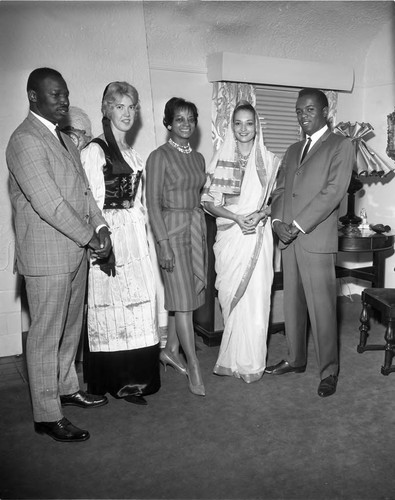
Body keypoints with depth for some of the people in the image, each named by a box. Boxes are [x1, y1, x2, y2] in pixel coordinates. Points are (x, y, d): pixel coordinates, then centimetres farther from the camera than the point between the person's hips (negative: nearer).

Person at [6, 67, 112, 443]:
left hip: (76, 250, 9)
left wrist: (100, 227, -3)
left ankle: (66, 387, 38)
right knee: (46, 334, 2)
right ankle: (47, 416, 16)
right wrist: (91, 238, -14)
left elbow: (83, 190, 13)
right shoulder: (25, 140, -14)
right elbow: (49, 204, -21)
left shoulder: (64, 139, 15)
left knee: (70, 327, 20)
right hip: (47, 255, -9)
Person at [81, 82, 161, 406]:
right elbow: (90, 203, -12)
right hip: (109, 237, -7)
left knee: (139, 303, 8)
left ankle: (135, 376, 20)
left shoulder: (134, 155, 17)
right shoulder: (95, 151, -5)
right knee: (112, 307, -1)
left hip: (136, 237, 7)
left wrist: (147, 240, 13)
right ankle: (118, 382, 12)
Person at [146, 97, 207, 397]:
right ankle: (193, 365, 3)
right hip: (172, 229, -7)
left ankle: (171, 350, 28)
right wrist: (164, 245, -16)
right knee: (183, 299, -5)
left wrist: (203, 234, 11)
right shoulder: (160, 156, -7)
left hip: (197, 229, 7)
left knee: (189, 294, 11)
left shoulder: (198, 158, 12)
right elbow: (153, 203, -11)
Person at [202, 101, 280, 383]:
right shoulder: (221, 159, 5)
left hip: (258, 236, -1)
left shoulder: (268, 159, 5)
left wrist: (261, 214, -13)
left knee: (255, 299, -2)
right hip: (229, 236, 1)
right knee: (231, 298, 4)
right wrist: (236, 217, -13)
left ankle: (251, 362, 13)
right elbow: (209, 201, 1)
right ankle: (233, 359, 21)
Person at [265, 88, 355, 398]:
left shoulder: (340, 146, 0)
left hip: (317, 239, -6)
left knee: (322, 307, -2)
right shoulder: (293, 150, 21)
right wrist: (277, 220, -4)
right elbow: (280, 189, 16)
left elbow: (333, 191, -11)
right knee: (292, 303, 13)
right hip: (288, 238, 6)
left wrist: (298, 225, -16)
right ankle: (295, 359, 28)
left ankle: (329, 370, 13)